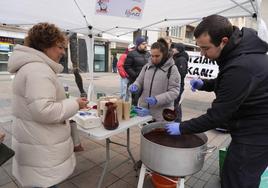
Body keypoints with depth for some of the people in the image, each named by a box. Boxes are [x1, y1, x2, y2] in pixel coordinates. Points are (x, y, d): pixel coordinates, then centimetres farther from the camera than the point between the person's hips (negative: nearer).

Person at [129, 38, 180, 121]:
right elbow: (139, 81, 14)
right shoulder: (147, 66, 8)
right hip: (144, 109, 5)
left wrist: (157, 99, -26)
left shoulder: (172, 69, -7)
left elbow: (174, 91, -12)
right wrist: (135, 86, -10)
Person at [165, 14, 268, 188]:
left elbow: (218, 115, -26)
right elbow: (230, 84, 16)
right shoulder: (239, 50, -1)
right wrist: (204, 84, -1)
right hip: (253, 128, 9)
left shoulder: (242, 66, -32)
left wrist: (182, 128, -15)